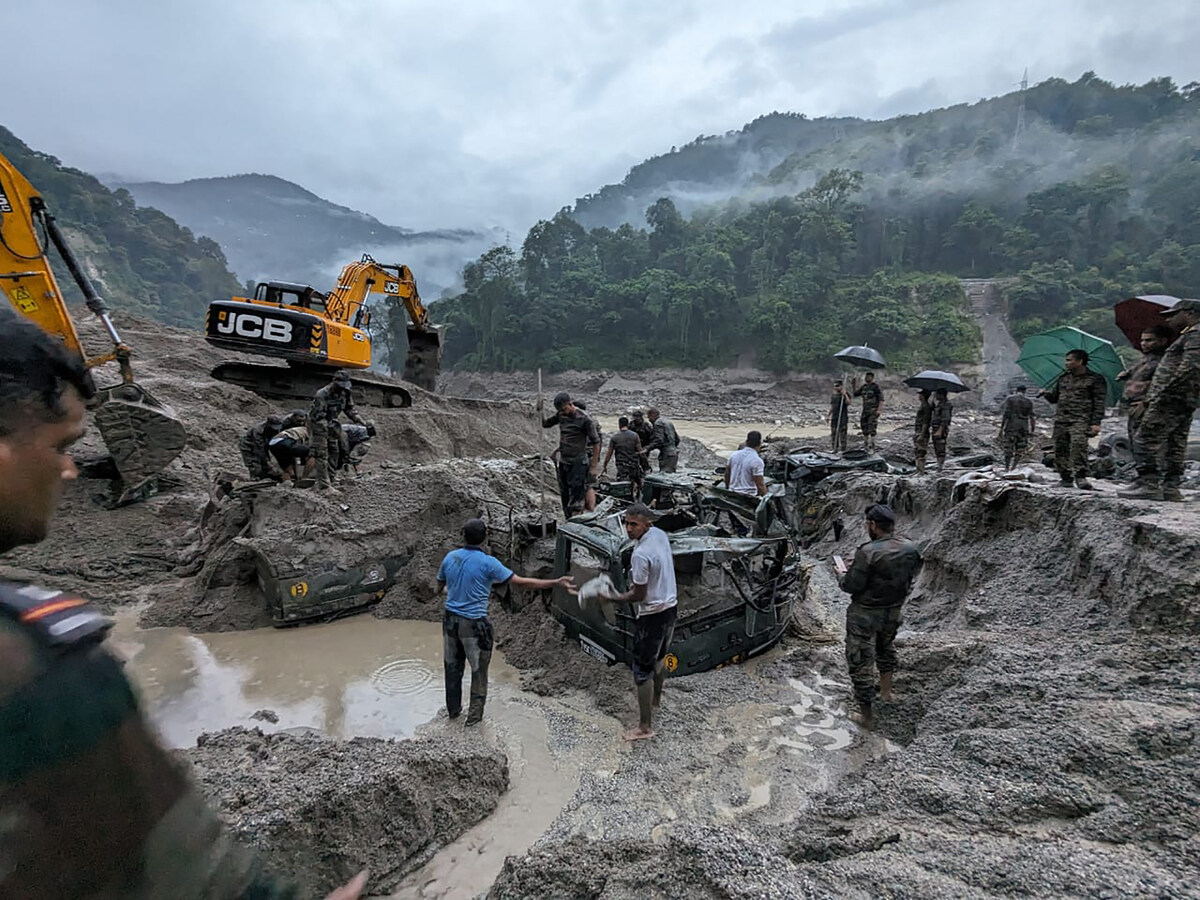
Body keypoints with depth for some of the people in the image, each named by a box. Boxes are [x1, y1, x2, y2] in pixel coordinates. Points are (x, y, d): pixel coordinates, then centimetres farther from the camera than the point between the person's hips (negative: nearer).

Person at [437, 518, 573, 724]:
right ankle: (474, 715, 21)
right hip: (474, 624, -5)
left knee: (453, 666, 20)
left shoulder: (450, 557, -2)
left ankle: (453, 709, 35)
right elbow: (521, 582, -19)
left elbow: (440, 587, 11)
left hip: (450, 620, 5)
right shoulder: (488, 563, -18)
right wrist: (556, 583, -15)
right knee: (478, 670, 13)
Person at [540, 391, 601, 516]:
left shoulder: (585, 419, -14)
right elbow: (545, 424, 18)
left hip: (578, 463, -7)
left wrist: (594, 466, -13)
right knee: (564, 496, 13)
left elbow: (596, 442, -11)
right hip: (563, 462, 7)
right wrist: (539, 411, -1)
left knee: (577, 498, -9)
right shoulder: (560, 415, 4)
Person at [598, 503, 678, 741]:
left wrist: (615, 598, -8)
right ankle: (656, 698, 51)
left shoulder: (640, 555, -28)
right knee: (660, 657, 29)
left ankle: (645, 726, 13)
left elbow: (639, 595, -20)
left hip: (652, 615, -9)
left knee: (643, 670, 3)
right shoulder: (660, 534, -2)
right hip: (670, 607, 9)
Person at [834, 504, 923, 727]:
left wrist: (842, 573, -3)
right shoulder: (910, 549, -7)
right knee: (886, 647, 32)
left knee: (860, 662, 6)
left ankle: (866, 715, 15)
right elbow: (911, 575, 9)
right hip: (894, 610, 7)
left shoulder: (868, 552, -28)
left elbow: (852, 586, -23)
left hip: (865, 614, -7)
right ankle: (886, 690, 50)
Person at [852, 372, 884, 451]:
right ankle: (865, 445, 20)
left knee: (872, 428, -10)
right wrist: (854, 385, 9)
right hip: (865, 411, 7)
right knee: (864, 427, 9)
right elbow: (855, 394, 22)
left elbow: (881, 399, -10)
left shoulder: (876, 387, -7)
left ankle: (872, 446, -6)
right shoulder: (864, 387, 13)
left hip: (873, 411, -7)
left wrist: (879, 409, -19)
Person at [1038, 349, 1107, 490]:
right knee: (1060, 448, 0)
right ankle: (1065, 476, 10)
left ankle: (1080, 476, -24)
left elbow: (1099, 402, 1)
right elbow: (1054, 397, 27)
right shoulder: (1063, 378, 20)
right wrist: (1046, 393, 4)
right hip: (1061, 419, 5)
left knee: (1078, 444, -25)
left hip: (1080, 419, -5)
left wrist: (1096, 422, -7)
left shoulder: (1095, 379, 5)